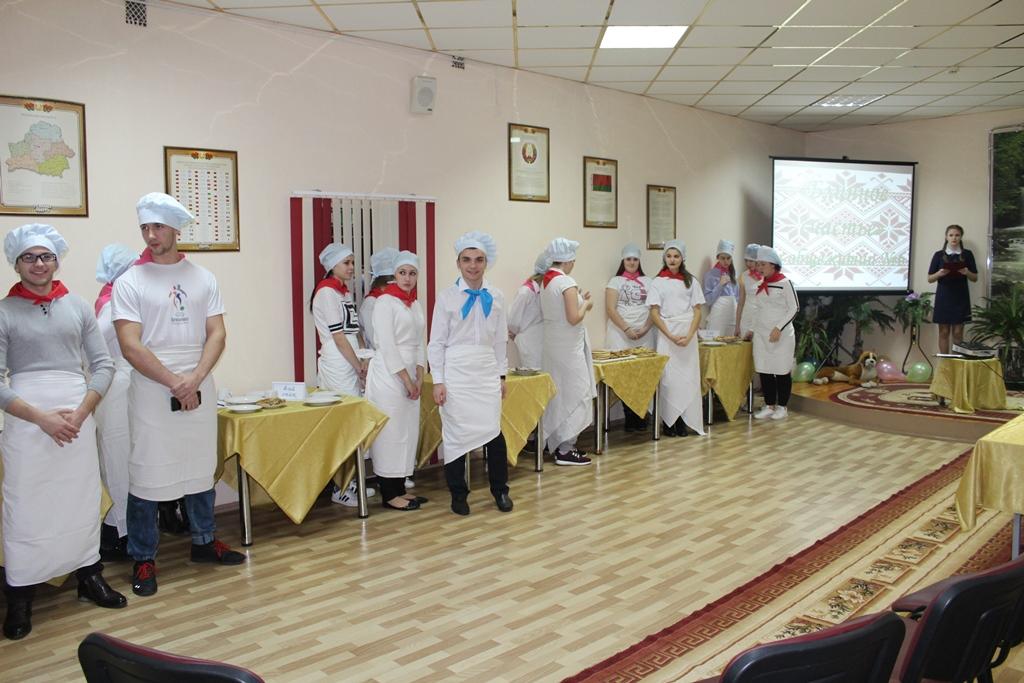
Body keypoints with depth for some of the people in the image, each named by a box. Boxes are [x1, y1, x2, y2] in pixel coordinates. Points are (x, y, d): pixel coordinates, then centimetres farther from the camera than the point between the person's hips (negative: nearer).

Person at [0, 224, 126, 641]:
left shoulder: (77, 307, 8)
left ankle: (89, 578, 25)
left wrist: (81, 412, -7)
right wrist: (41, 417, -15)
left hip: (78, 415, 3)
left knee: (83, 499, 10)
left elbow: (103, 364, 6)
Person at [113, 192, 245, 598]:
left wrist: (195, 378, -14)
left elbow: (216, 335, 1)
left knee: (200, 468, 13)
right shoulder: (130, 282, -4)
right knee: (147, 474, 1)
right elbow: (130, 346, -11)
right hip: (151, 392, -3)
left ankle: (204, 542, 29)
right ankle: (143, 560, 15)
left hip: (199, 390, 3)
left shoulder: (202, 278, 6)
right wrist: (174, 383, -16)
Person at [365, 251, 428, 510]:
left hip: (410, 375, 8)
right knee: (391, 432, -3)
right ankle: (389, 495, 6)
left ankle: (400, 488, 21)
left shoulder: (415, 305, 14)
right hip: (389, 374, -8)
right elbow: (387, 346, -15)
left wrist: (418, 378, 3)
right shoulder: (385, 302, -9)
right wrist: (406, 380, -14)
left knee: (408, 431, 10)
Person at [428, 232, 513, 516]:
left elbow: (500, 340, 11)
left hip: (487, 372, 2)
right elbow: (437, 342, -3)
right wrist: (438, 382, -7)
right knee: (456, 433, 3)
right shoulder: (447, 297, -3)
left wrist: (502, 375, 10)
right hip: (456, 372, -2)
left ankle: (500, 490, 18)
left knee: (493, 430, -1)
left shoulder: (496, 297, 5)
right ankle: (458, 494, 19)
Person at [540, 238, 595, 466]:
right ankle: (565, 450, 1)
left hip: (552, 342, 9)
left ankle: (557, 444, 21)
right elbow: (574, 318, -21)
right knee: (574, 395, -1)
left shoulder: (545, 281, 9)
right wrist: (585, 304, -4)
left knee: (559, 394, 15)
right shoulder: (567, 282, -17)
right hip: (569, 346, -9)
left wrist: (578, 300, 14)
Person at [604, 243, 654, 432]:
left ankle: (641, 417, 5)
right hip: (621, 334, -2)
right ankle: (630, 418, 0)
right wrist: (627, 329, -13)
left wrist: (645, 329, -7)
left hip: (644, 335, 2)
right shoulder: (615, 281, 5)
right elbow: (610, 309, -4)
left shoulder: (647, 282, 14)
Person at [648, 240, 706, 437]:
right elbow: (654, 313, -2)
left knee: (688, 377, 0)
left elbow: (697, 311, 4)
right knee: (669, 378, -2)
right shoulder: (658, 282, 2)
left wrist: (689, 336, -10)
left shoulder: (691, 281, 7)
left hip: (688, 334, 2)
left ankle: (683, 421, 7)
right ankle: (668, 422, 5)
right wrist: (671, 336, -12)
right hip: (667, 334, -2)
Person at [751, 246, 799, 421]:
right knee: (764, 370, 5)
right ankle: (769, 406, 14)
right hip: (761, 334, 6)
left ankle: (782, 407, 12)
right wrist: (752, 329, 11)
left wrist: (779, 328, -15)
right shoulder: (760, 284, 9)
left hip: (781, 335, -5)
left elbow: (794, 308, -9)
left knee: (782, 370, 2)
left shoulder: (784, 282, -8)